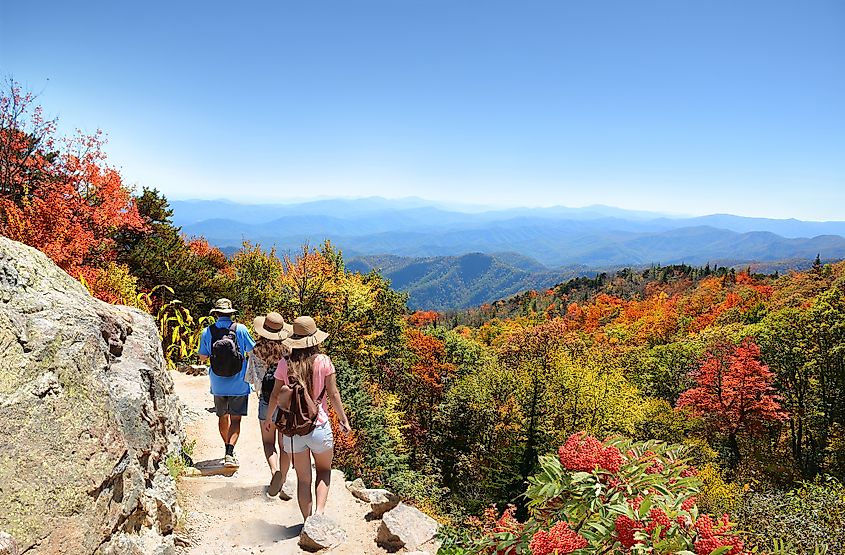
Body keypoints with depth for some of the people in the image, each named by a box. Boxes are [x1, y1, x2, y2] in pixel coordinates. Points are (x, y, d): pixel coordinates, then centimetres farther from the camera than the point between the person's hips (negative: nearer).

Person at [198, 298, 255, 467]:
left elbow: (202, 357, 4)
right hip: (239, 384, -2)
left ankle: (228, 449, 33)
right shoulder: (240, 329, -11)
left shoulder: (207, 332, -5)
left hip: (218, 385, 2)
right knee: (235, 419, 2)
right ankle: (230, 453, -13)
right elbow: (253, 350, 0)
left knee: (223, 417, 19)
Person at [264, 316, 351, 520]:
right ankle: (319, 511, 3)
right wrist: (343, 419, 6)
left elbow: (275, 396, 4)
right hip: (319, 426, -1)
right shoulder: (323, 361, -9)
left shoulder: (284, 364, -3)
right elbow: (333, 394, -6)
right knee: (324, 471, 21)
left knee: (303, 478, 14)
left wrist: (269, 418, 22)